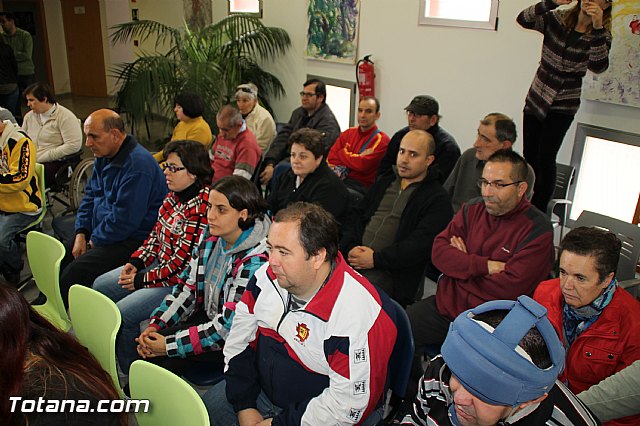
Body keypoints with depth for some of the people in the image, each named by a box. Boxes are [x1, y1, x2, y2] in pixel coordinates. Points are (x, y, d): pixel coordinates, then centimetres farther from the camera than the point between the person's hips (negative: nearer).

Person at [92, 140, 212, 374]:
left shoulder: (202, 208, -28)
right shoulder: (175, 196, 1)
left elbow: (182, 262, -25)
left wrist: (142, 280, -14)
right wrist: (136, 261, 0)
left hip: (179, 280, -10)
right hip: (159, 263, 10)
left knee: (122, 313, -17)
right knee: (100, 286, 15)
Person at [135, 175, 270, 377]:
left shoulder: (255, 261, -26)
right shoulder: (210, 236, -2)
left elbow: (226, 328, -25)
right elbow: (188, 286, 5)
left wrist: (169, 344, -21)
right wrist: (156, 324, -7)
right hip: (207, 316, 7)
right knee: (150, 341, -13)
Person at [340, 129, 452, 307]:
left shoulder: (437, 199, 3)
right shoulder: (384, 181, 24)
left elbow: (421, 244, -10)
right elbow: (356, 214, 18)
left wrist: (376, 259, -14)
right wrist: (351, 246, -2)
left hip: (391, 272, -5)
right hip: (354, 258, 5)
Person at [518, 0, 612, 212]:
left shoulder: (601, 35, -5)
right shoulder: (557, 19, -1)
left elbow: (598, 67, -22)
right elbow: (523, 19, -13)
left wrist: (597, 28, -30)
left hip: (563, 106, -2)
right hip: (536, 97, 3)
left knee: (545, 158, -9)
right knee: (529, 156, 6)